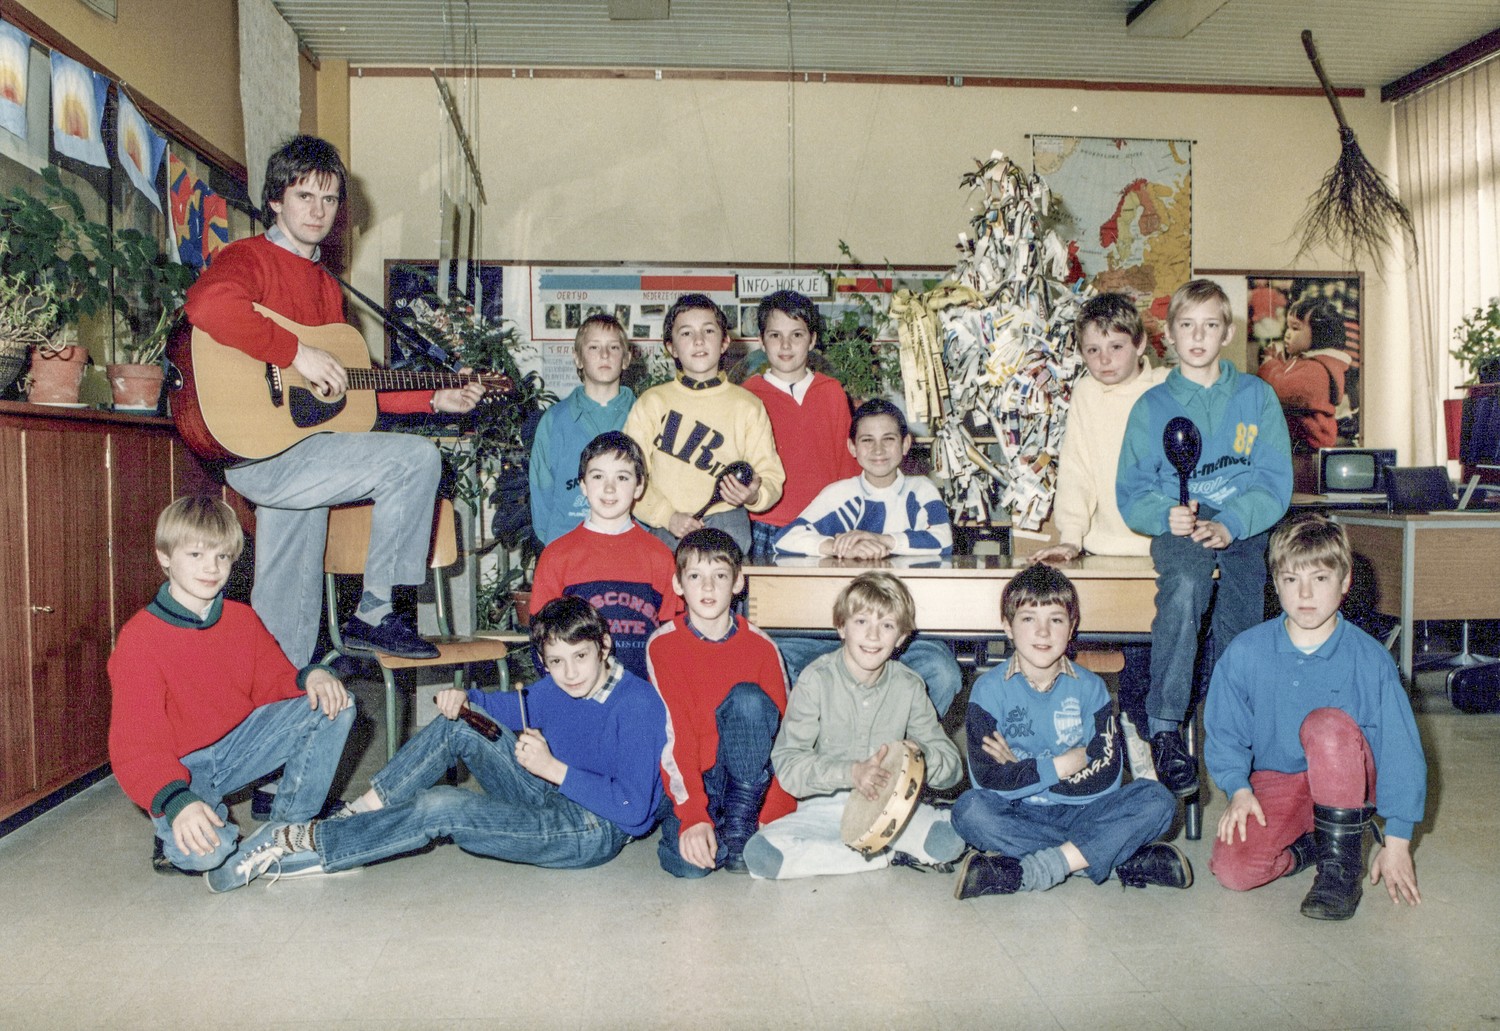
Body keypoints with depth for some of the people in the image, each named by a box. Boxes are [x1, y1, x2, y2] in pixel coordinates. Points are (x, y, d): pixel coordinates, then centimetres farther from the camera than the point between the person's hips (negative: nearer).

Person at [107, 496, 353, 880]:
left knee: (335, 705, -8)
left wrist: (310, 677, -16)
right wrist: (176, 801, -39)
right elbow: (136, 749, -22)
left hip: (238, 742, 6)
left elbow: (273, 682, 9)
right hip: (179, 768, -6)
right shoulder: (139, 639, -18)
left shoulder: (242, 619, 0)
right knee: (203, 849, -36)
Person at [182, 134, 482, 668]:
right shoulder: (249, 258, -5)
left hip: (301, 454, 9)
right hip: (256, 451, -8)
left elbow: (353, 384, 22)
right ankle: (375, 615, -10)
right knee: (415, 458, -19)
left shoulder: (326, 286, 20)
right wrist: (298, 353, -26)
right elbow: (207, 304, -30)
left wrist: (436, 399, 14)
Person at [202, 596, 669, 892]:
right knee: (457, 726, -1)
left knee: (439, 808, -21)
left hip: (597, 831, -8)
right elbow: (516, 706, 23)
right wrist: (465, 698, 1)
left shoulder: (637, 705, -22)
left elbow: (633, 808, -27)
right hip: (553, 801, 8)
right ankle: (357, 814, -1)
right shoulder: (557, 687, 1)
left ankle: (303, 844, -9)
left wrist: (553, 768, -26)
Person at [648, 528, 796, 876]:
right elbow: (672, 735, -15)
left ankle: (740, 824, -18)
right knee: (688, 862, -32)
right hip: (689, 776, -2)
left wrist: (776, 817, -16)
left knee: (748, 697, -27)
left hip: (747, 773, 2)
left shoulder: (760, 646, -1)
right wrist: (693, 817, -27)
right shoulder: (662, 645, -6)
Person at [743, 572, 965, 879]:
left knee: (953, 838, -27)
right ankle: (890, 856, -15)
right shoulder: (817, 680, -8)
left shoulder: (909, 687, 0)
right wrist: (850, 772, -29)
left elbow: (952, 766, 0)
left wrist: (918, 753, -22)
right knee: (760, 854, -28)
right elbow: (786, 763, -15)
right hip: (824, 808, 0)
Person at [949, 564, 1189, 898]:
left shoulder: (1089, 687, 2)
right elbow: (988, 776, -15)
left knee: (1157, 800, -20)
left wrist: (1024, 772, -13)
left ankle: (1033, 871, -28)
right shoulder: (989, 689, -4)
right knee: (969, 809, -32)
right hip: (1017, 816, -1)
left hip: (1079, 812, 2)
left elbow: (1107, 776, -8)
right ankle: (1125, 860, -25)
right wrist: (1061, 765, -11)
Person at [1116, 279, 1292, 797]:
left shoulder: (1257, 396, 9)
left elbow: (1275, 483, 1)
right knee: (1183, 585, -34)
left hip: (1245, 526, 2)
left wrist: (1228, 524, -17)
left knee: (1238, 623, -23)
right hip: (1179, 525, -2)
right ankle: (1165, 731, -33)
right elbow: (1130, 492, 5)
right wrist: (1165, 515, -18)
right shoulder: (1152, 405, 8)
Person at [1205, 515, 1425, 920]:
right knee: (1231, 869, -26)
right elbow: (1224, 731, 4)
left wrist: (1397, 840, -10)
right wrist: (1239, 788, -12)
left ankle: (1341, 861, -17)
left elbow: (1401, 751, -8)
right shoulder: (1245, 652, -8)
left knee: (1326, 726, -36)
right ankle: (1305, 846, 7)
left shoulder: (1370, 658, -10)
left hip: (1348, 781, -1)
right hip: (1274, 785, 1)